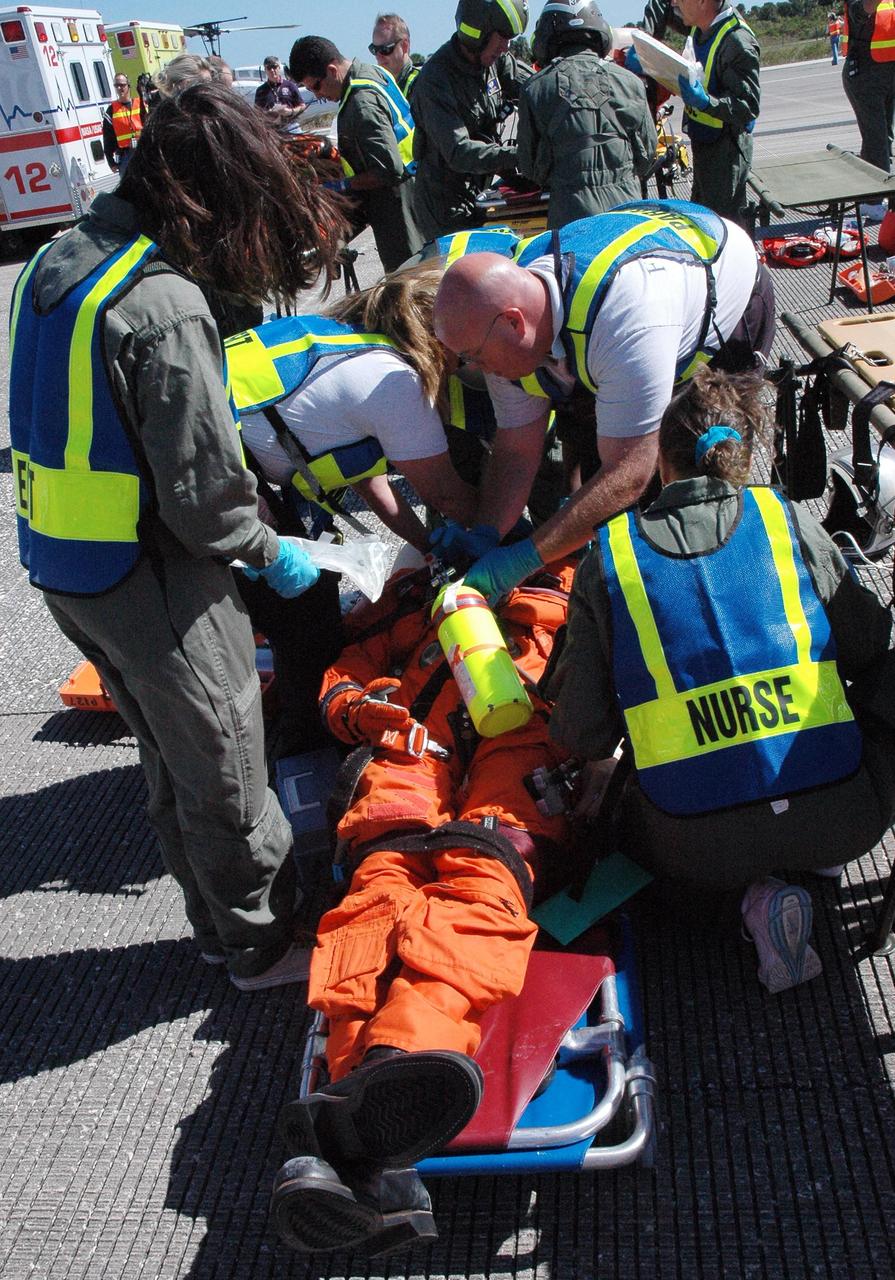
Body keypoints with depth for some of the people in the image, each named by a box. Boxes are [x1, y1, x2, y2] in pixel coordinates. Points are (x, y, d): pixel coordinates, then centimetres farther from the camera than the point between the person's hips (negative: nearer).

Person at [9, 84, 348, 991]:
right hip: (146, 578, -9)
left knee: (170, 761, 23)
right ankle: (262, 946, 31)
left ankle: (218, 929, 41)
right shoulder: (164, 306, -25)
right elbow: (202, 492, -24)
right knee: (224, 771, 11)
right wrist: (270, 554, -5)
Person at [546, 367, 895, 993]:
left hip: (698, 847, -1)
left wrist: (600, 764, 24)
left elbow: (583, 731, 0)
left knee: (634, 818, 36)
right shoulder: (790, 521, 2)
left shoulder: (607, 559, 1)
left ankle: (755, 894, 8)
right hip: (841, 819, 2)